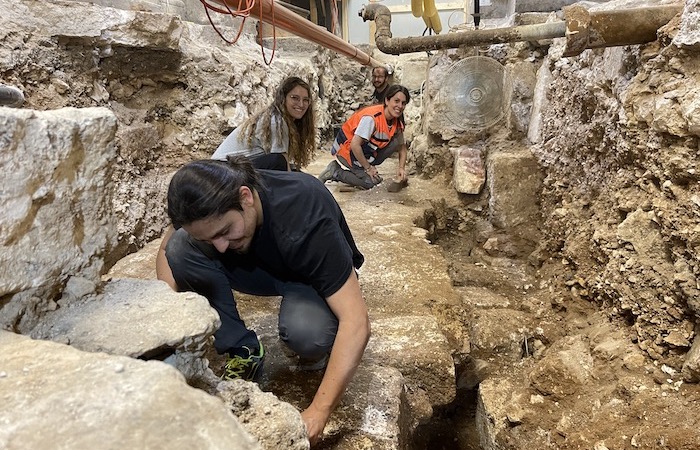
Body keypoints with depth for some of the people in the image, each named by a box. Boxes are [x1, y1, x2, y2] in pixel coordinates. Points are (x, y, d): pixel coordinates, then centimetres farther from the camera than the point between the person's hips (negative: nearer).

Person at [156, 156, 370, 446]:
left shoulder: (304, 216, -39)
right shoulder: (209, 208, -24)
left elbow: (356, 322, -39)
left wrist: (318, 412, -43)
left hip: (313, 278, -4)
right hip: (261, 267, 4)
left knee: (306, 333, -39)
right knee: (181, 249, -23)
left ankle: (313, 350, -1)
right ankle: (244, 351, -9)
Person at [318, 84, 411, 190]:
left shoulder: (397, 122, -6)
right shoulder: (371, 118, -30)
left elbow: (402, 147, 5)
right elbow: (355, 145, -31)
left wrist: (401, 168, -12)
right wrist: (368, 168, -21)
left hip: (365, 148, 8)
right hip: (346, 149, -7)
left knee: (395, 141, -11)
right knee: (371, 183, -15)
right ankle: (334, 172, -2)